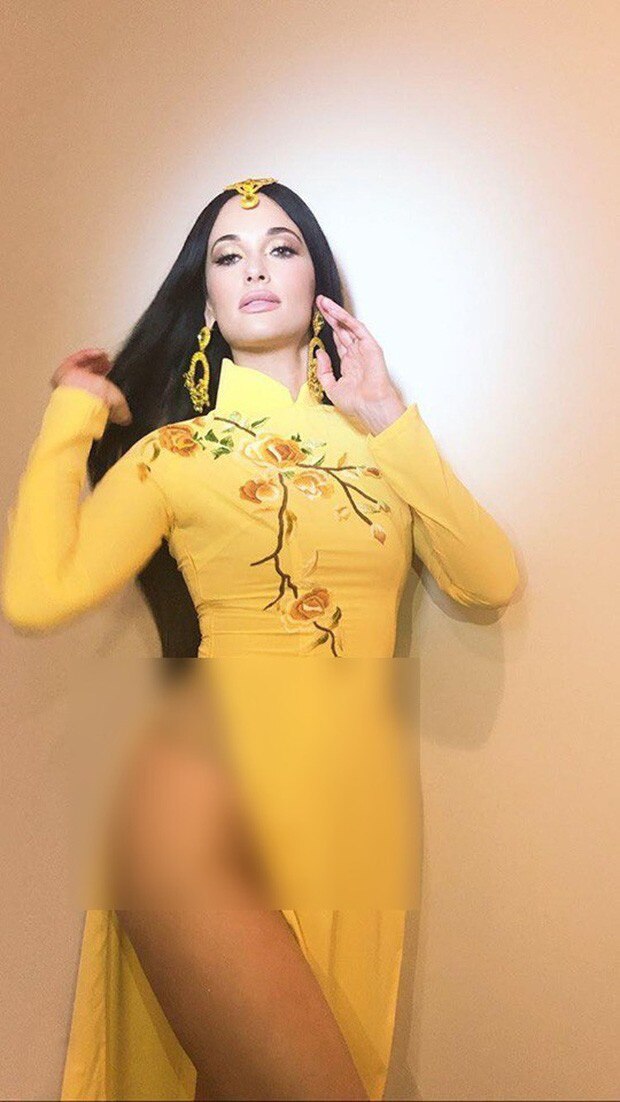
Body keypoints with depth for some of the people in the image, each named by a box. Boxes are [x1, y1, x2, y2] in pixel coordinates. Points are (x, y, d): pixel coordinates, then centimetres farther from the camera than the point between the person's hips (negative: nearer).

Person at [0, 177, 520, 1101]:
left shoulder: (379, 437, 10)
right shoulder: (174, 453, 2)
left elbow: (492, 583, -4)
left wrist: (394, 424, -5)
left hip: (362, 816, 4)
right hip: (207, 813, -3)